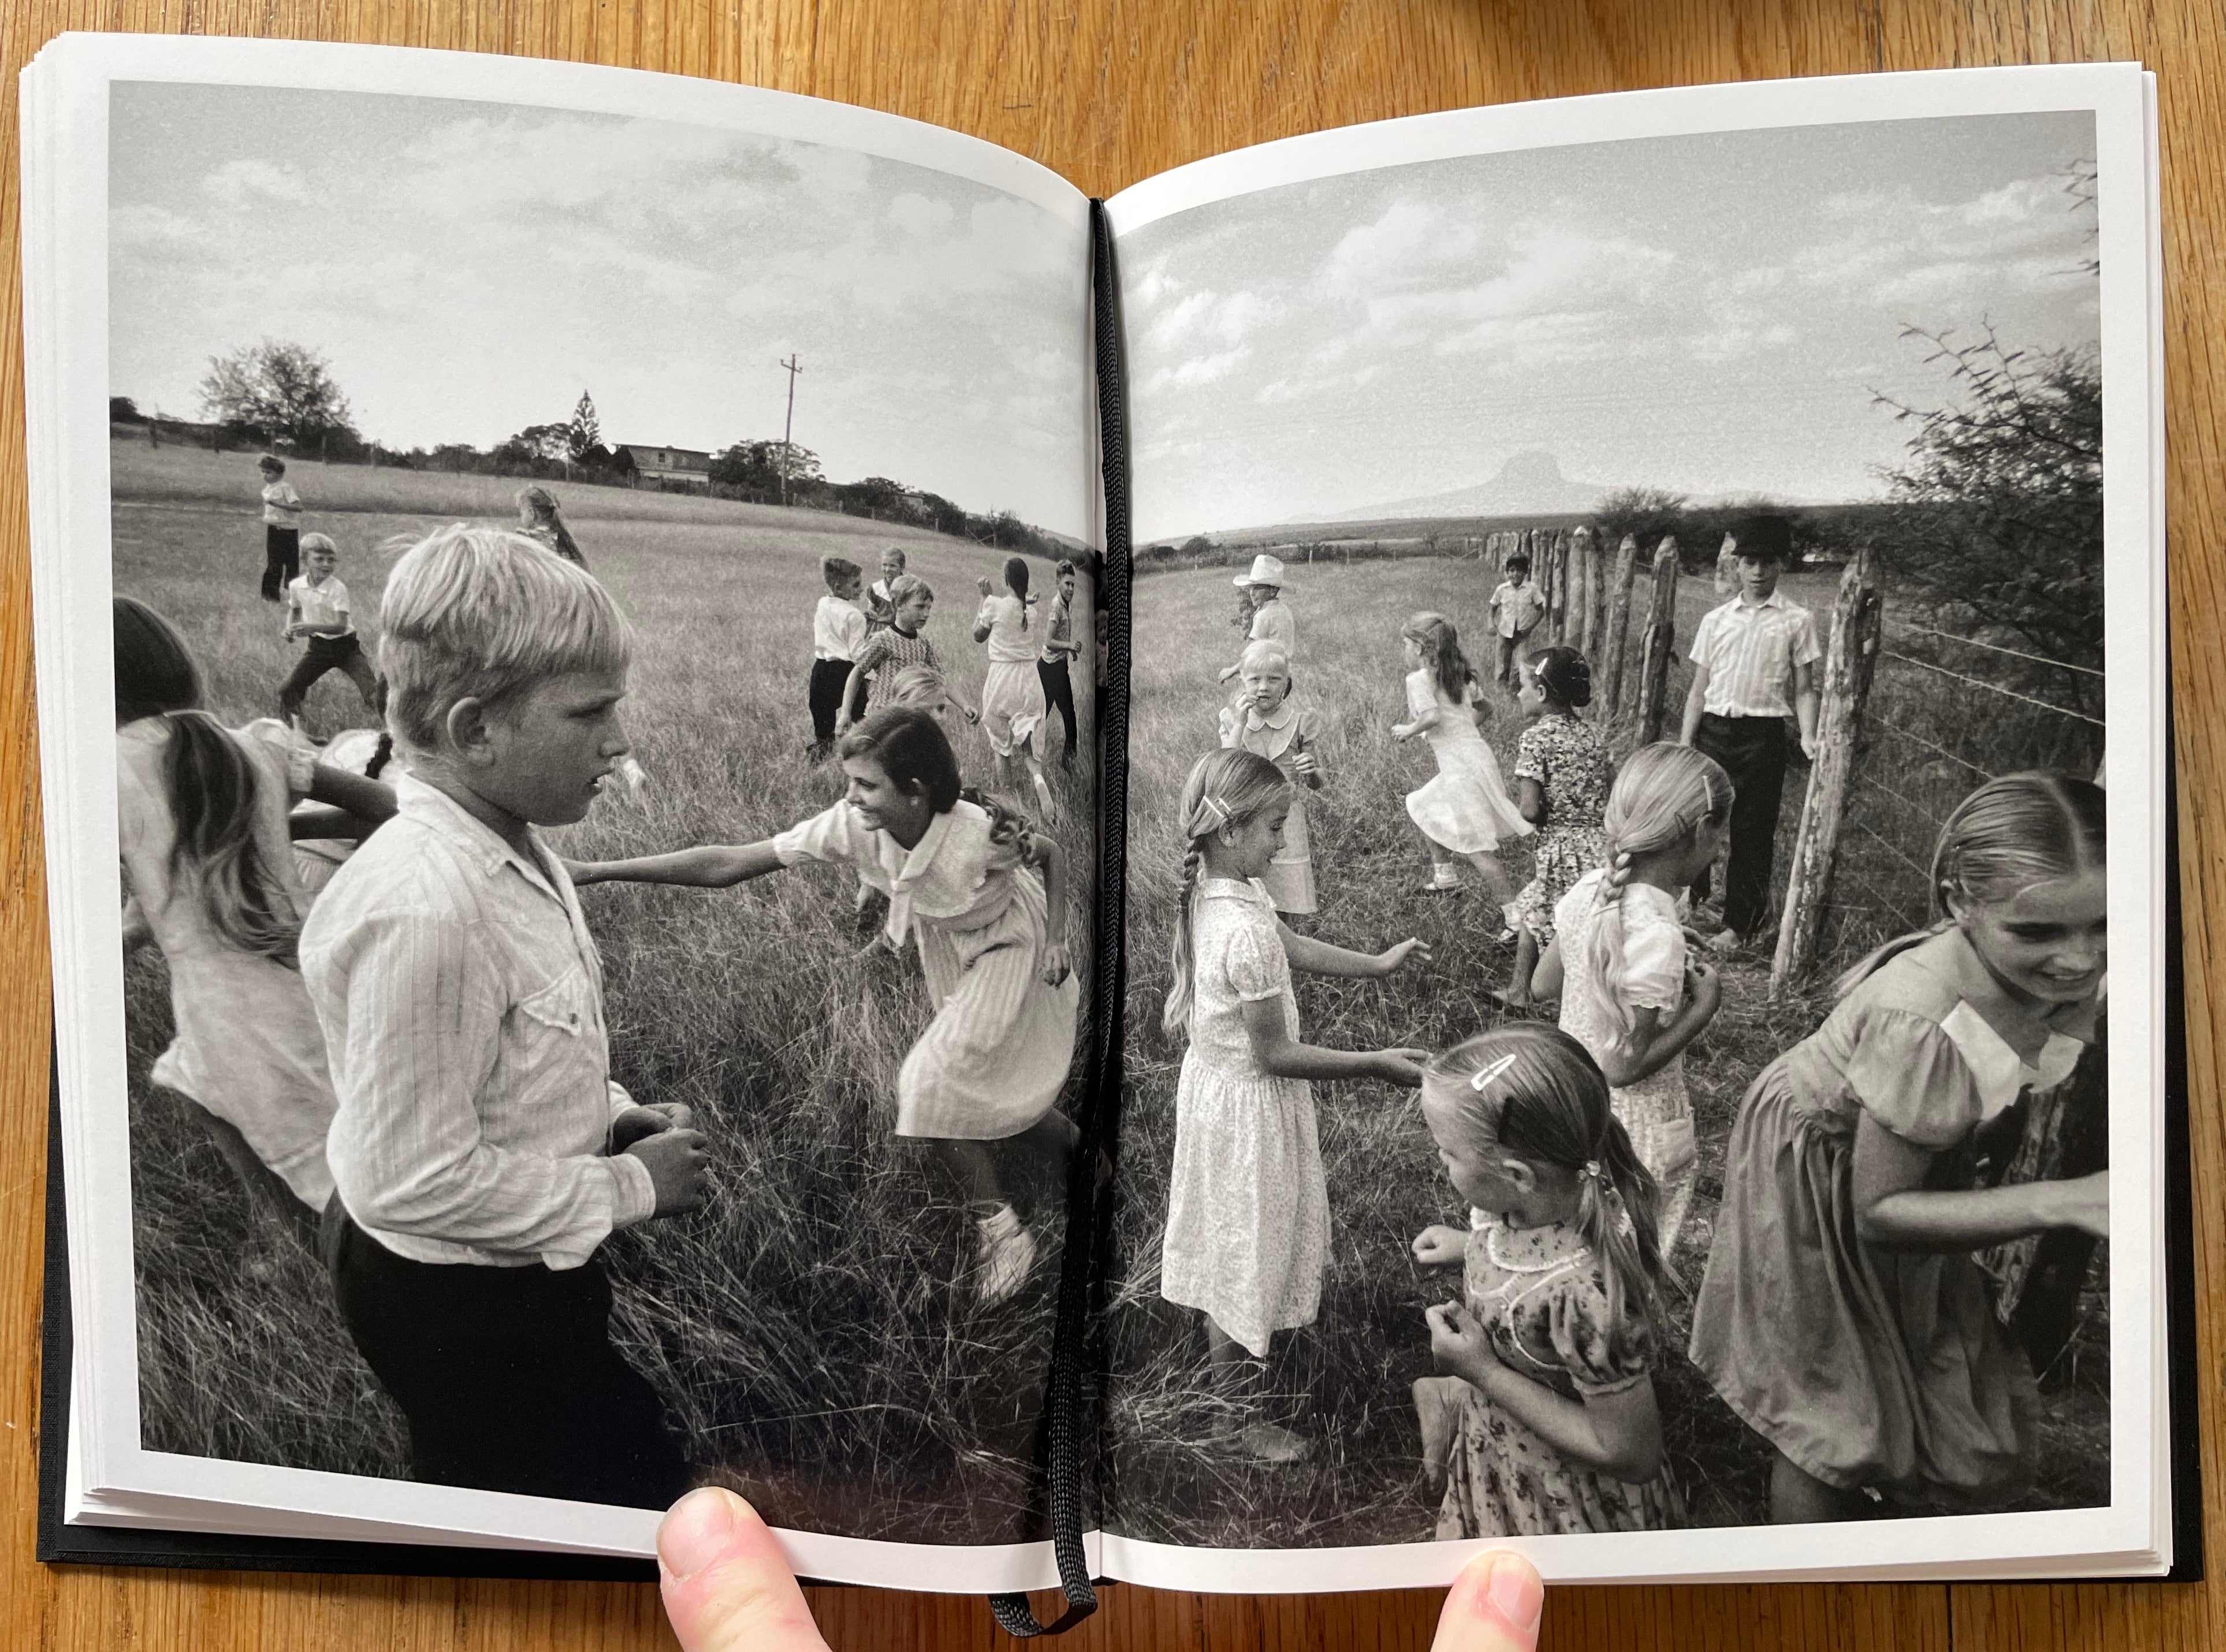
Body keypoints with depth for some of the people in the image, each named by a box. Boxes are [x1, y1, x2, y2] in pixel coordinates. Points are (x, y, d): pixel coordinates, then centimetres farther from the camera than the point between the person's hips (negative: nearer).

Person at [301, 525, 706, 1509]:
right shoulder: (426, 909, -34)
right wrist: (629, 1187, -20)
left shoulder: (514, 853, -3)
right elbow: (412, 1177, -29)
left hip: (516, 1274, 9)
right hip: (457, 1304, -9)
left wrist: (615, 1118, -2)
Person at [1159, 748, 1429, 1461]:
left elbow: (1292, 947, 13)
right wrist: (1376, 1064, -20)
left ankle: (1225, 1367, 50)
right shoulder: (1245, 930, -33)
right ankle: (1239, 1420, 29)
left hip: (1213, 1081, 9)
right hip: (1250, 1106, -9)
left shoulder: (1210, 892, -4)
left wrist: (1377, 964, 16)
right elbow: (1274, 1055, -26)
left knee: (1229, 1247, 28)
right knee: (1249, 1255, 10)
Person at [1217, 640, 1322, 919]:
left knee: (1281, 916, 5)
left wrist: (1312, 771, -21)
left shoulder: (1302, 720, -3)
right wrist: (1240, 725, -17)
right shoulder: (1231, 717, 1)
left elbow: (1317, 785, 3)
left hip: (1286, 824, -1)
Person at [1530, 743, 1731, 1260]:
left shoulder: (1590, 889, -8)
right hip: (1636, 1127, -7)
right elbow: (1625, 1066, -26)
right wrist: (1703, 1005, -16)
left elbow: (1545, 983, 7)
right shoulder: (1655, 935, -30)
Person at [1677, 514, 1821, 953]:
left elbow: (1804, 689, 2)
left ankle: (1739, 923, 15)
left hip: (1761, 735, -2)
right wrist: (1685, 745, 4)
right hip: (1713, 730, 2)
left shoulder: (1796, 621, 2)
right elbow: (1699, 689, 10)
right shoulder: (1715, 620, 9)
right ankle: (1691, 899, 27)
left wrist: (1808, 738, -13)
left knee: (1751, 831, 3)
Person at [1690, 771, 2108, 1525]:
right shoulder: (1921, 1027, -42)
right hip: (1823, 1185, -7)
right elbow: (1879, 1212, -32)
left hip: (1910, 1160, 7)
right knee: (1830, 1417, 11)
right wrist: (2068, 1201, -40)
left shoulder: (2065, 979, -22)